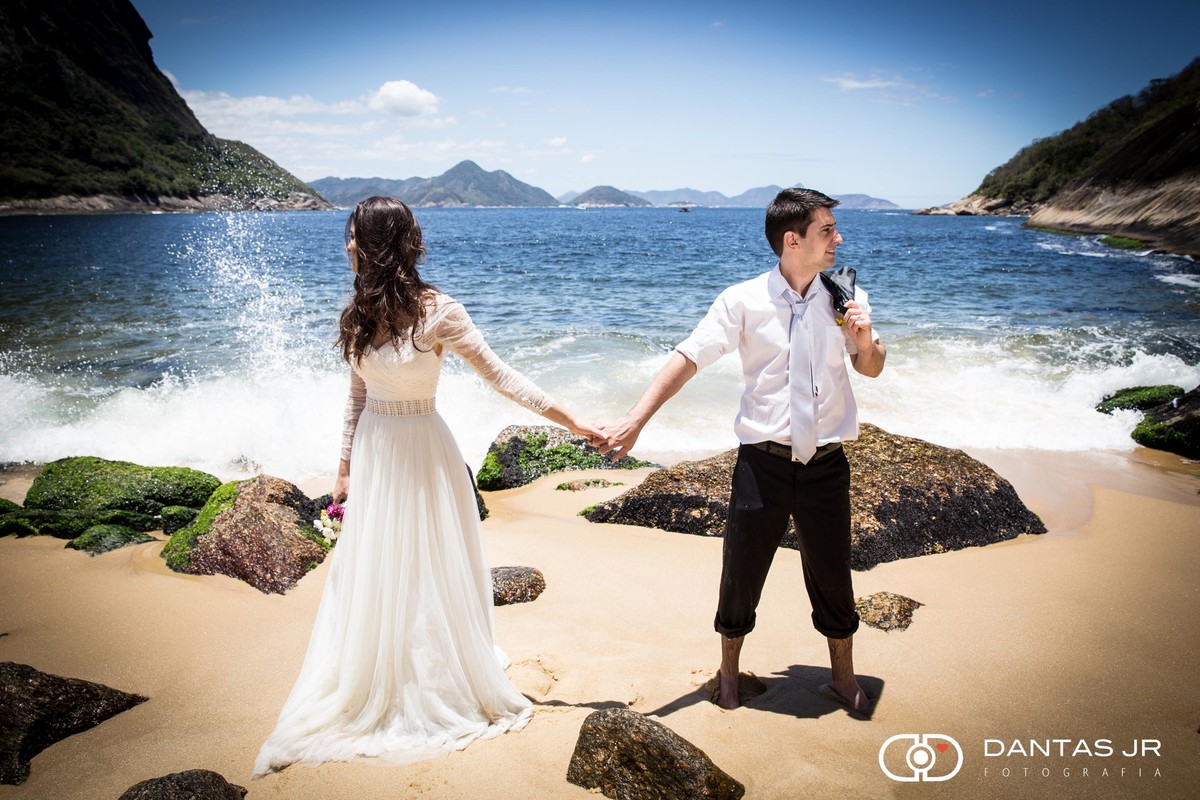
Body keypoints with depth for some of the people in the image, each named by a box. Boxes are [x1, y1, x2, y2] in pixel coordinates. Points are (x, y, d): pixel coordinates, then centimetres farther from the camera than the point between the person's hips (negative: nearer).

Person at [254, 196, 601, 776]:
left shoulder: (437, 311, -16)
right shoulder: (359, 312, 0)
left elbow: (500, 377, -13)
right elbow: (357, 397, 10)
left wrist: (573, 423, -15)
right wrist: (345, 468, 14)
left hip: (421, 454, -5)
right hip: (373, 457, 5)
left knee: (431, 573, 7)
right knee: (371, 575, 13)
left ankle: (445, 687, 30)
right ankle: (379, 691, 33)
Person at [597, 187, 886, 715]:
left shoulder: (846, 298, 3)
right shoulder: (744, 300, -7)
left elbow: (872, 369, 15)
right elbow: (687, 358, -12)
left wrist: (866, 339, -9)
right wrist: (635, 420, -20)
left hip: (826, 464, 2)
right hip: (764, 461, -2)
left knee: (832, 574, 14)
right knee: (742, 571, 10)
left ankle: (844, 679, 37)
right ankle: (729, 670, 36)